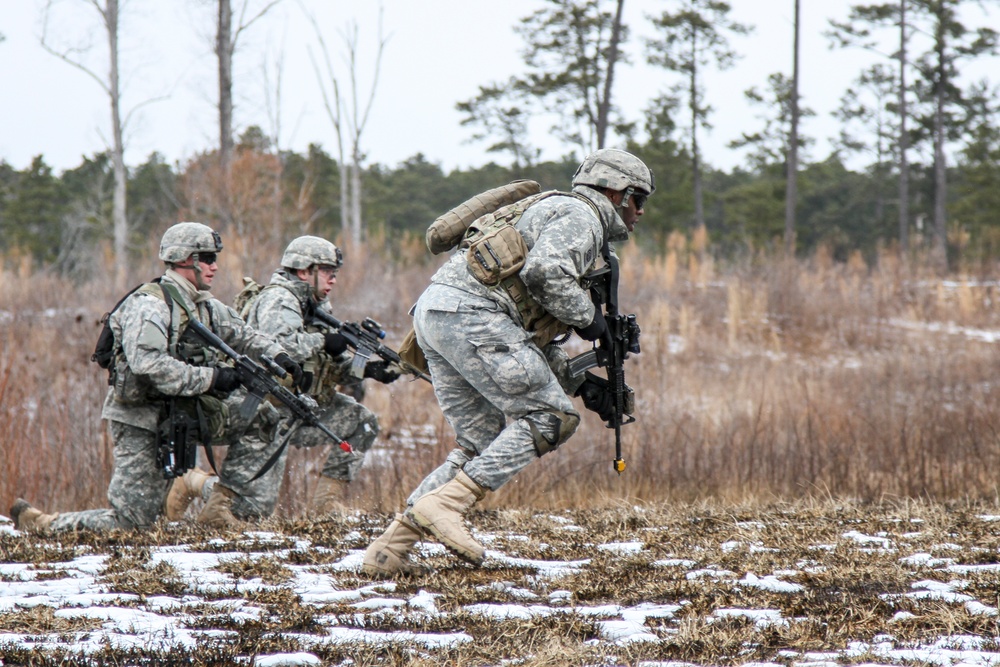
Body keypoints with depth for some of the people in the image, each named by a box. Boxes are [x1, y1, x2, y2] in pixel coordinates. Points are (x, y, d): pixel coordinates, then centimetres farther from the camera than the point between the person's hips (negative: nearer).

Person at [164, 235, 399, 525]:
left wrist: (367, 369, -2)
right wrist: (322, 341, -22)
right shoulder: (278, 300, -13)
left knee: (362, 423, 4)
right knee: (254, 508, -12)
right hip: (265, 419, -9)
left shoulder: (315, 306, 15)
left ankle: (326, 502, 7)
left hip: (298, 411, 9)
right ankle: (195, 483, 13)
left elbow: (333, 367, 13)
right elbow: (279, 346, -33)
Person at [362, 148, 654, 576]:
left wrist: (578, 382, 23)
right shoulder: (581, 216, 2)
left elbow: (533, 332, 32)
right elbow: (544, 272, -19)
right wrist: (587, 316, -3)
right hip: (470, 314, -10)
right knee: (550, 416, -7)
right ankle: (446, 504, -16)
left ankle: (389, 549, 4)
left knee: (484, 443, 12)